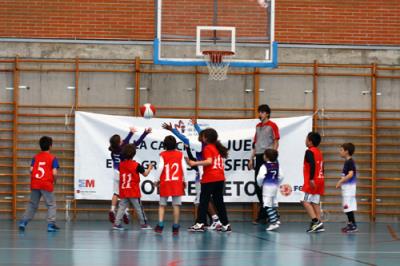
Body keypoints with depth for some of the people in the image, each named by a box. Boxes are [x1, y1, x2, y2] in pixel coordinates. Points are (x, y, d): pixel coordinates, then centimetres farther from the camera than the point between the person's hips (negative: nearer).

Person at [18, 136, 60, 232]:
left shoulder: (35, 157, 7)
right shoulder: (52, 158, -4)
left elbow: (31, 170, -1)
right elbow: (54, 173, -11)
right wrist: (54, 180, 9)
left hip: (35, 184, 4)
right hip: (47, 185, -4)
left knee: (32, 204, 16)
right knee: (51, 205, 4)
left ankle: (23, 222, 10)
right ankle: (51, 224, -5)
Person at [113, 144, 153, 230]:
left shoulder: (121, 165, 1)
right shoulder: (136, 165, -11)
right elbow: (145, 174, -2)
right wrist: (149, 168, 19)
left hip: (123, 192, 4)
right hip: (134, 192, -4)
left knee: (122, 207, 4)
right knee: (139, 208, 6)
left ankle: (117, 223, -6)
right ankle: (144, 224, 13)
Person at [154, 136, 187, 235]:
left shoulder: (163, 155, -3)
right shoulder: (180, 154, 2)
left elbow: (160, 168, -10)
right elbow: (184, 168, 0)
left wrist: (157, 180, 1)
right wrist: (184, 180, 10)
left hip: (165, 183, -1)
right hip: (177, 182, 1)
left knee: (162, 205, 8)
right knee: (176, 205, 2)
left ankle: (160, 225, -4)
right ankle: (175, 227, 1)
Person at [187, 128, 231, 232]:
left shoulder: (207, 148, -8)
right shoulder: (218, 147, 15)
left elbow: (209, 161, -21)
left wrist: (195, 163, -20)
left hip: (209, 179, -7)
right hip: (220, 178, 7)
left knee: (204, 201, -3)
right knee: (219, 202, 10)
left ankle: (200, 224, -6)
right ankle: (225, 224, 9)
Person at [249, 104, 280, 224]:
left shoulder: (272, 126, -2)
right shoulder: (258, 126, 18)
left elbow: (276, 142, -6)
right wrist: (251, 159, 16)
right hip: (258, 157, 7)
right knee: (258, 185, 7)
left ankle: (262, 215, -5)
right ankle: (266, 210, 17)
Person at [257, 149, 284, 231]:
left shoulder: (265, 166, -15)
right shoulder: (277, 166, 6)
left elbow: (260, 177, -23)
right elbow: (281, 176, 8)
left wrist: (260, 184, -5)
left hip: (267, 187, -7)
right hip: (275, 187, 7)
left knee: (268, 206, -7)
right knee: (274, 204, 20)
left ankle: (273, 223, -14)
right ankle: (276, 220, 26)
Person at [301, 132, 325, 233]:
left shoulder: (310, 152, -10)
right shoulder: (319, 152, 16)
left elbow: (313, 165, -23)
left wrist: (311, 179, -26)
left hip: (312, 182, -9)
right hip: (320, 180, 9)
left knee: (306, 202, -7)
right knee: (315, 203, 8)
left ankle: (316, 221, -17)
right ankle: (319, 225, 5)